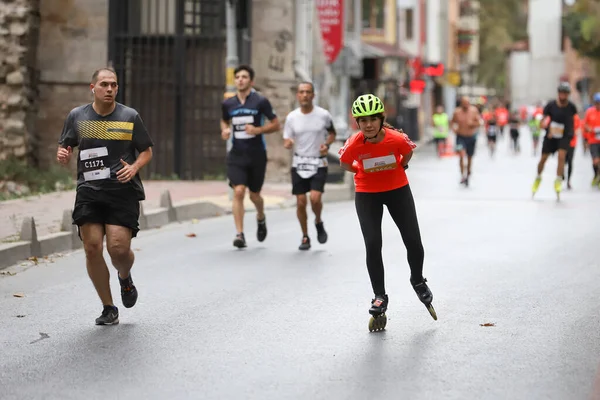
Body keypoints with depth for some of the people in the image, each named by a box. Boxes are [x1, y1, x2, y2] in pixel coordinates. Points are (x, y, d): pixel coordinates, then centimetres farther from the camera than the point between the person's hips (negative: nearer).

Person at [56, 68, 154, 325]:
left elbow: (147, 151, 11)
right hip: (89, 191, 2)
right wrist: (62, 156, -9)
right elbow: (65, 148, 15)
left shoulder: (130, 117, 4)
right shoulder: (77, 116, 8)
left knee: (118, 248, -13)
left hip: (123, 191, -2)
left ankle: (125, 279, 26)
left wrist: (134, 167, -9)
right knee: (92, 248, -6)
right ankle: (109, 309, 9)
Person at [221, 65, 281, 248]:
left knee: (254, 194, 10)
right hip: (236, 154, 1)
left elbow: (276, 125, -1)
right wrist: (225, 130, 1)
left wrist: (258, 130, -17)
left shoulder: (261, 102, -5)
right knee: (238, 191, -15)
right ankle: (240, 234, -13)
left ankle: (261, 218, 44)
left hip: (257, 154, -1)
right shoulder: (228, 104, 4)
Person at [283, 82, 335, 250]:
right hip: (299, 163, 2)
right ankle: (305, 237, 17)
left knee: (315, 198, -18)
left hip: (319, 163, -2)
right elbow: (286, 142, 3)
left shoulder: (323, 115, -4)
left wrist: (327, 144, -8)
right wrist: (288, 143, -21)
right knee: (301, 202, 1)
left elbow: (332, 133, 12)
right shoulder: (292, 117, -1)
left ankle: (318, 223, 13)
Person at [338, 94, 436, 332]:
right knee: (373, 245, -7)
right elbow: (345, 164, -2)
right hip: (367, 195, -1)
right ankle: (380, 296, 10)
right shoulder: (353, 145, -25)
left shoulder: (397, 139, -25)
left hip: (398, 191, 1)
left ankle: (418, 281, 32)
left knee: (413, 242, 2)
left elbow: (408, 153, -1)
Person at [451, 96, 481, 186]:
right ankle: (462, 175, -19)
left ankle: (468, 174, 32)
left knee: (470, 157, 13)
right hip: (461, 137, -2)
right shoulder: (457, 112, -6)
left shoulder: (474, 111, -5)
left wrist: (473, 123, -23)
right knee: (461, 155, -21)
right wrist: (454, 128, -11)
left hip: (471, 137, 2)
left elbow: (479, 122, -3)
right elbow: (452, 122, 8)